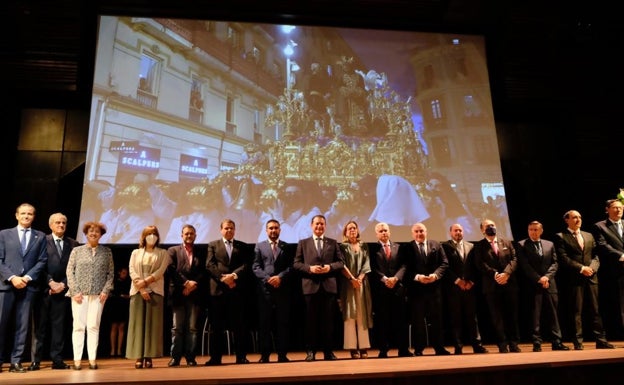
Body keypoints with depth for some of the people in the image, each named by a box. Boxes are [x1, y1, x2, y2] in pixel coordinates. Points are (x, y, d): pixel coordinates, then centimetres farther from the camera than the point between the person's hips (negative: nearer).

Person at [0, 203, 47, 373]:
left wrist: (27, 277, -8)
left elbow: (42, 261, 5)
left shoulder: (40, 236, 12)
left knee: (22, 326, 2)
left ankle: (16, 361, 7)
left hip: (28, 286, 1)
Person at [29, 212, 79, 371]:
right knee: (39, 326, 2)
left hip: (62, 290, 2)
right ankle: (36, 360, 8)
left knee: (59, 326, 5)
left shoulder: (73, 244, 9)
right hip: (43, 290, -2)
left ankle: (57, 360, 9)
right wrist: (50, 282, -10)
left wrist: (63, 284, -6)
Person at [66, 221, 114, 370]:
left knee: (94, 326, 0)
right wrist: (75, 291, -6)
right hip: (79, 294, 0)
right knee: (78, 326, 0)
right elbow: (70, 271, 3)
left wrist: (106, 290, -4)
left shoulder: (107, 252, 8)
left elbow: (111, 273, 7)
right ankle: (77, 360, 6)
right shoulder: (77, 251, 7)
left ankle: (92, 359, 5)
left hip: (98, 294, 0)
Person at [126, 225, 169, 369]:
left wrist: (145, 282, -14)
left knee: (153, 324, -4)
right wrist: (141, 288, -11)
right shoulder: (135, 253, 14)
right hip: (138, 291, 1)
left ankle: (149, 357, -1)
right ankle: (138, 357, -1)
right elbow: (132, 271, 2)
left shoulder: (163, 253, 10)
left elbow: (160, 271, -2)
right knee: (138, 323, -2)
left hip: (156, 291, -1)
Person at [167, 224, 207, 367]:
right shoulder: (173, 251, 11)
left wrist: (193, 284, -9)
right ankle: (175, 357, 9)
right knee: (177, 328, 3)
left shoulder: (202, 252, 13)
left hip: (195, 295, 1)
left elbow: (204, 271, 4)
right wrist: (186, 283, -11)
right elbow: (172, 271, -1)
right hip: (178, 294, -1)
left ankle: (190, 357, 7)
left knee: (193, 327, 3)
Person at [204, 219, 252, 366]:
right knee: (217, 325, 2)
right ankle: (215, 357, 9)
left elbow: (246, 265, 2)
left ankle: (241, 356, 9)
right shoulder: (213, 245, 12)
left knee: (239, 324, 3)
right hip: (218, 289, 0)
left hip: (237, 289, 1)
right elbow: (210, 265, 1)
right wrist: (223, 278, -11)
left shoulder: (243, 246, 14)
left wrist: (234, 275, -14)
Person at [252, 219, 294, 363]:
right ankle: (265, 354, 8)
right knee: (264, 323, 2)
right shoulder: (259, 246, 11)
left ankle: (282, 354, 8)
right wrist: (268, 279, -11)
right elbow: (256, 267, 2)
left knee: (283, 322, 2)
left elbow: (290, 267, 4)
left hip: (283, 289, 1)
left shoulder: (287, 247, 13)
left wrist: (280, 277, -12)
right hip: (265, 289, 0)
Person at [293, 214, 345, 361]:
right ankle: (310, 351, 13)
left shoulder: (333, 243, 11)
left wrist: (330, 267, -11)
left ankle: (328, 351, 15)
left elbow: (341, 262, 7)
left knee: (328, 320, 6)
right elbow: (296, 264, 3)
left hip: (329, 286, 1)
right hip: (310, 286, -1)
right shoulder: (303, 243, 8)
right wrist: (309, 268, -13)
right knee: (311, 320, 5)